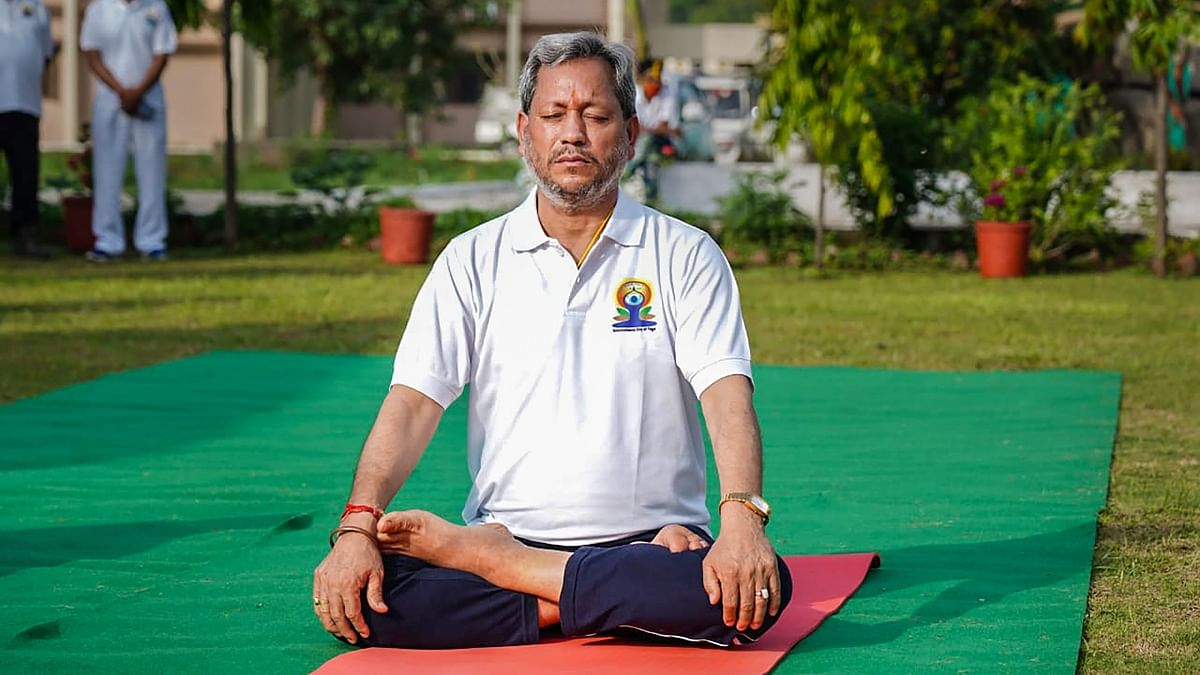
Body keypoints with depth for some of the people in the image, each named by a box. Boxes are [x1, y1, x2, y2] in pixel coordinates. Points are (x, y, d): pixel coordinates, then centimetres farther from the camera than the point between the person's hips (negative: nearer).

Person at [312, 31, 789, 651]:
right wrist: (357, 527, -18)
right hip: (506, 533, 0)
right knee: (354, 597, -28)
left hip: (648, 542, 0)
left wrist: (742, 517, -27)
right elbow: (413, 402, -1)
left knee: (765, 588, -34)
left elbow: (727, 393, -8)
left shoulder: (684, 255, 5)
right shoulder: (473, 260, 9)